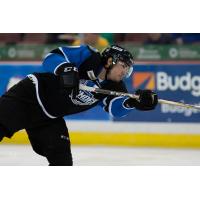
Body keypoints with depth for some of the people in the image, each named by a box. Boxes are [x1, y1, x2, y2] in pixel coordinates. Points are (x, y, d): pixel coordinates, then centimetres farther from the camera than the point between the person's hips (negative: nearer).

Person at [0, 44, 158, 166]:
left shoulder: (114, 87, 2)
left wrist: (134, 102, -34)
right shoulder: (88, 57, -14)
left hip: (49, 118, 7)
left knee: (61, 159, -1)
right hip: (30, 94, -7)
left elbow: (116, 109, -15)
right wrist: (66, 69, -40)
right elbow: (52, 57, -20)